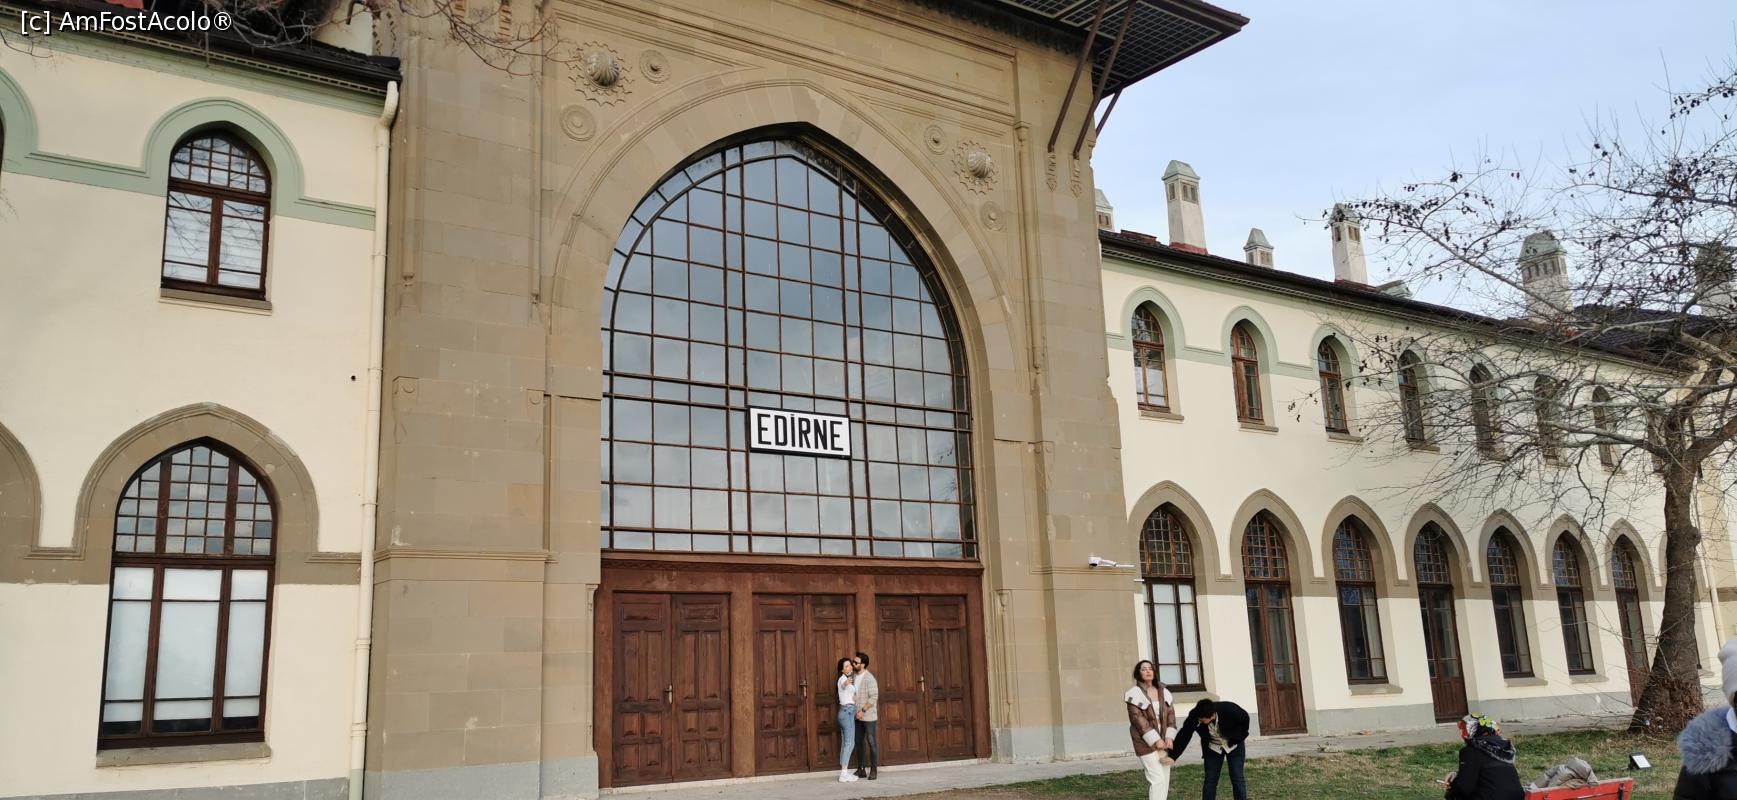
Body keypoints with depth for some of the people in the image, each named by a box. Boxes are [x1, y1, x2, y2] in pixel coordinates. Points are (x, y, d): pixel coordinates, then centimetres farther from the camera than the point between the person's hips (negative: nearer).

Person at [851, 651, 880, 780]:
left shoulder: (869, 678, -15)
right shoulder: (854, 677, 8)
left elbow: (874, 697, -20)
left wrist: (863, 711, -23)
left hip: (868, 716, -7)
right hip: (858, 716, 7)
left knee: (871, 743, -2)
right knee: (859, 742, 8)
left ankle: (874, 771, 4)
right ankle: (860, 770, 15)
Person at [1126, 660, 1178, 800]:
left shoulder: (1164, 692, 8)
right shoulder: (1135, 694, -7)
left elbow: (1171, 714, 6)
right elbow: (1138, 719, -13)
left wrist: (1169, 737, -7)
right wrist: (1155, 740, -17)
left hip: (1163, 740, 5)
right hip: (1146, 741, -5)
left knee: (1165, 779, 5)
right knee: (1157, 779, -12)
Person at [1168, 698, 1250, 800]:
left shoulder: (1229, 709, -35)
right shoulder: (1194, 717, -29)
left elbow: (1244, 718, -15)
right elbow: (1183, 736, -27)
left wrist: (1237, 739, -12)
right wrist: (1172, 756, -38)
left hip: (1234, 745, -2)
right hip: (1213, 748, 2)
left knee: (1237, 779, -5)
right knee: (1210, 780, -1)